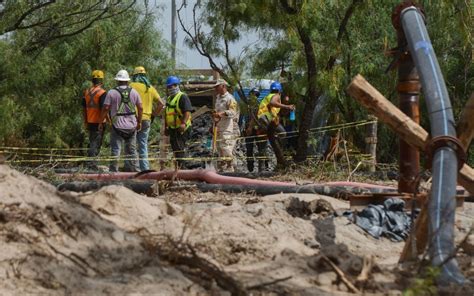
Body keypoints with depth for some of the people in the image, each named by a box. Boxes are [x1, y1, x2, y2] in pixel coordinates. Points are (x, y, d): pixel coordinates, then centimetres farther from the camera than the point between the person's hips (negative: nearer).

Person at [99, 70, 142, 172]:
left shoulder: (112, 93, -6)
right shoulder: (134, 92, 4)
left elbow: (106, 108, -8)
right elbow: (140, 108, 5)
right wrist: (139, 122, 16)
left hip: (118, 125, -3)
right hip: (132, 125, 3)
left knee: (115, 149, 0)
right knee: (132, 149, 13)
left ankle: (114, 170, -2)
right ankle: (134, 169, 15)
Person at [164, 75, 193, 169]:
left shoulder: (182, 97, -11)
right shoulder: (169, 98, 18)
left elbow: (187, 112, -21)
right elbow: (167, 114, 25)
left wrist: (183, 123, -32)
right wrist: (166, 127, 24)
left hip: (181, 128, -9)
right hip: (172, 129, 9)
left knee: (180, 149, -13)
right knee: (175, 149, 13)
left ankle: (181, 167, -13)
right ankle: (178, 166, 20)